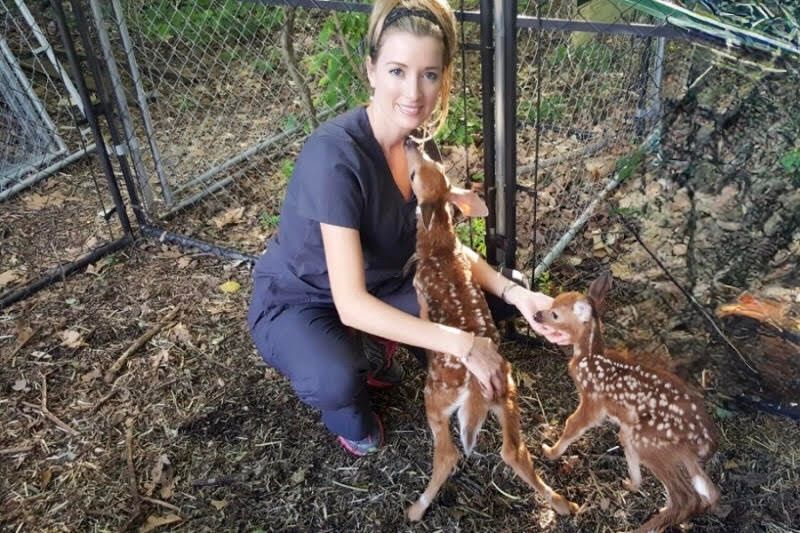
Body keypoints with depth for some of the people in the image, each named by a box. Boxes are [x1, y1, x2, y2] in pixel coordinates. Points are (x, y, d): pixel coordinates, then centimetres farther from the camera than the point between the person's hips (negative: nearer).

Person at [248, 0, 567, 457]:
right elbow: (351, 304, -35)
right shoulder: (335, 155, -33)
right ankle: (349, 416, 1)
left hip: (377, 287, 6)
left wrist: (514, 293, -19)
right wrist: (461, 344, -36)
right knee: (335, 380, -38)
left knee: (493, 298, -4)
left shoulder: (419, 140, -10)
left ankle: (375, 349, 13)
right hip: (296, 302, -6)